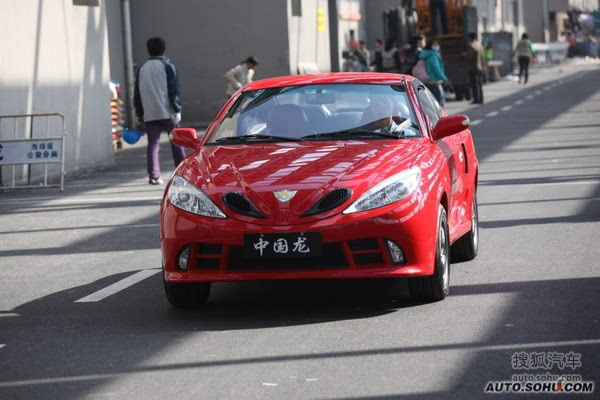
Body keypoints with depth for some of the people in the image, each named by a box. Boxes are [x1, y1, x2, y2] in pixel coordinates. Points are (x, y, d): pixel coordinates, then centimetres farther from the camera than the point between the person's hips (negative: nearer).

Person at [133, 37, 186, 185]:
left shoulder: (142, 69, 12)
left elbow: (137, 93, 14)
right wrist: (177, 110, -7)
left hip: (149, 114, 3)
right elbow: (174, 91, -9)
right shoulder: (167, 66, -2)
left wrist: (139, 114, 20)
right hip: (167, 112, -3)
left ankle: (153, 176, -9)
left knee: (153, 144, 1)